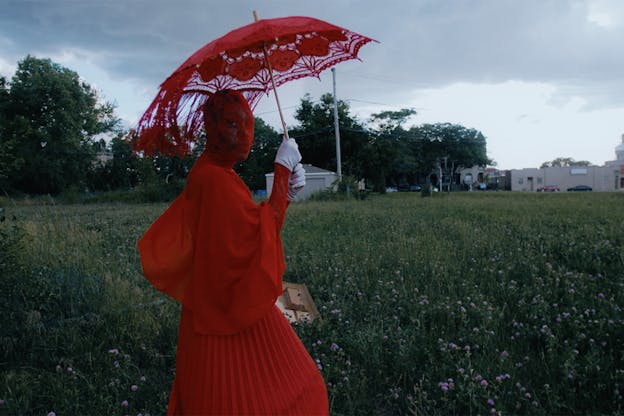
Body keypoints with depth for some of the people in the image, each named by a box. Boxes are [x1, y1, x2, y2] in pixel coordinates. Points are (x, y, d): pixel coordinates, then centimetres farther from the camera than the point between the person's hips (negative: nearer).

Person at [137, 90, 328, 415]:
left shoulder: (220, 174, 9)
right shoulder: (213, 179, -21)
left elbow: (249, 228, 9)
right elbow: (264, 229, -25)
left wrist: (287, 194, -1)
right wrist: (283, 168, -18)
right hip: (228, 320, -10)